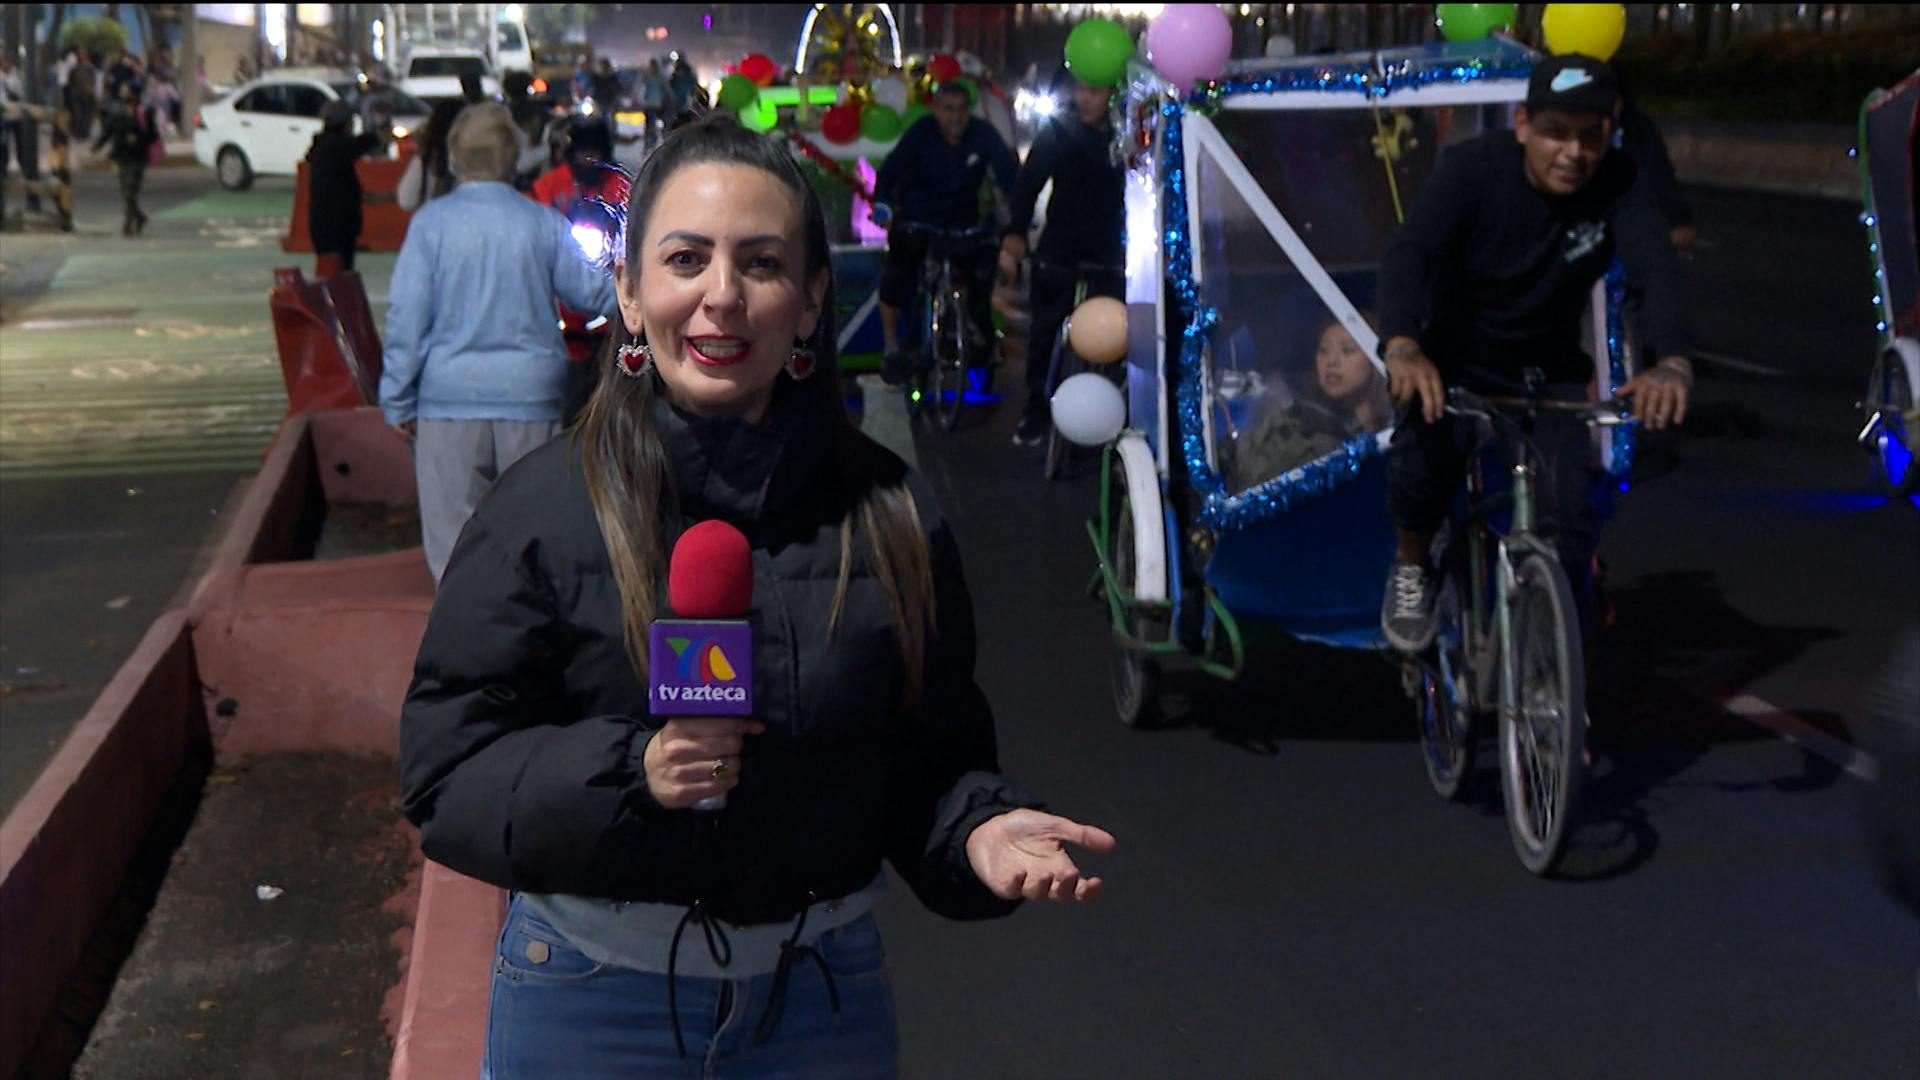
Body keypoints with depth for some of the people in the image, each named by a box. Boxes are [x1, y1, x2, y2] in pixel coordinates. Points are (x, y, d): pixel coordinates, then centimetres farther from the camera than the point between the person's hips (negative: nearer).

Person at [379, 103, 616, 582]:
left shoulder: (430, 222, -4)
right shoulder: (544, 222, -1)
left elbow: (406, 316, -5)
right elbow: (596, 294, 6)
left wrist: (398, 400, 1)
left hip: (450, 398, -1)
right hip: (531, 398, 1)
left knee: (453, 531, 6)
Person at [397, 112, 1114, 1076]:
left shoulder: (888, 515, -1)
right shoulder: (545, 509, -8)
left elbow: (932, 758, 5)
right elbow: (444, 770, -9)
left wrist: (978, 832, -16)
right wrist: (626, 772, -23)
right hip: (588, 997, -2)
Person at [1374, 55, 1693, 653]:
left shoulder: (1616, 185, -18)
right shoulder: (1473, 166, -22)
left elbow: (1656, 268, -33)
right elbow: (1409, 251, -36)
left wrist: (1672, 362, -54)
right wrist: (1401, 345, -57)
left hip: (1547, 373, 2)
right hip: (1455, 359, -2)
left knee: (1570, 514, -16)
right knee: (1418, 465, -28)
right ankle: (1412, 564, 5)